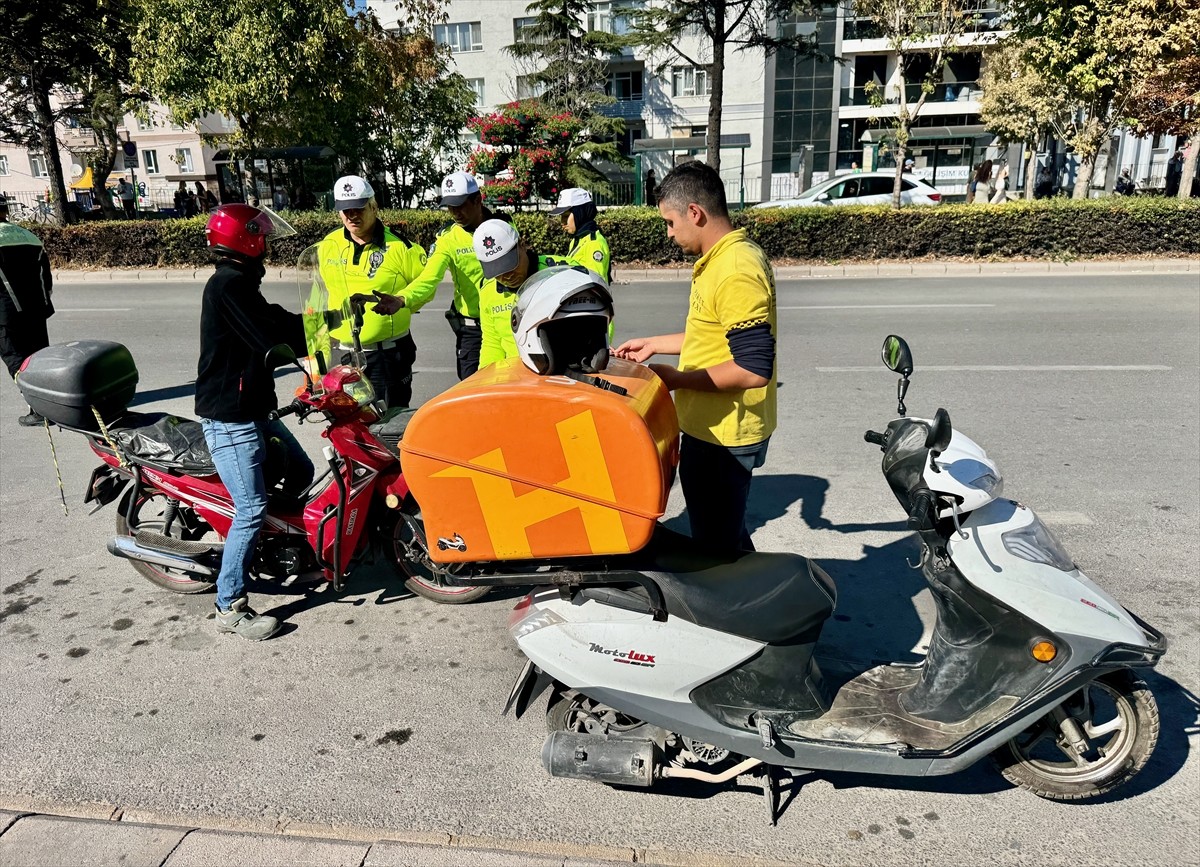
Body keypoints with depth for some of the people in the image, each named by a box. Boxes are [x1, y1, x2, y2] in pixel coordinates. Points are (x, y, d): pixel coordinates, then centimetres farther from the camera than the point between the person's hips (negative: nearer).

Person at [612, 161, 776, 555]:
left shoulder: (736, 271, -24)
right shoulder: (722, 257, 9)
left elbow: (754, 368, -28)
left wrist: (677, 379, -19)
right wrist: (654, 344, 20)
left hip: (723, 438, -11)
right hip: (712, 428, 11)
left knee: (715, 550, 5)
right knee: (727, 536, 25)